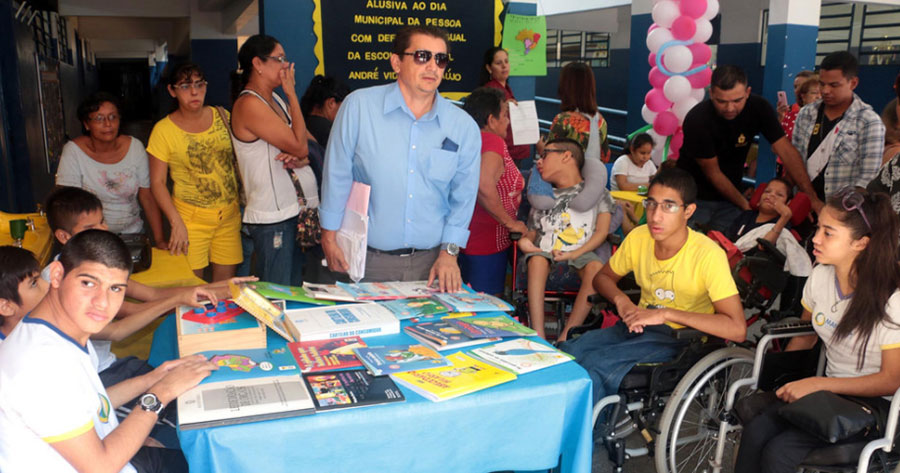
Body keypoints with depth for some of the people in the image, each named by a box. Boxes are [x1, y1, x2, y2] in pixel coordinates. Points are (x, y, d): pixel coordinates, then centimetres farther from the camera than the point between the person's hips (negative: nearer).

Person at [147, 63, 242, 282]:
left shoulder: (222, 116, 4)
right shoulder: (164, 130, -5)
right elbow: (157, 183, -4)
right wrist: (176, 222, -13)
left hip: (230, 214, 3)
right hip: (191, 216, -3)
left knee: (226, 280, 7)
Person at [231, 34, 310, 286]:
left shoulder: (276, 100, 13)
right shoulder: (249, 104, -15)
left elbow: (302, 151, 17)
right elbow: (299, 146, -18)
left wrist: (298, 159, -8)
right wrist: (292, 94, -10)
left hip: (287, 210, 9)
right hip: (270, 218, -9)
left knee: (288, 290, 14)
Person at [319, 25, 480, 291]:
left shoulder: (464, 127, 1)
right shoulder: (359, 106, -6)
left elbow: (463, 196, 7)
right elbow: (337, 175, 1)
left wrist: (449, 252, -1)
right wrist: (329, 237, 2)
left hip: (431, 261, 2)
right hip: (366, 259, -1)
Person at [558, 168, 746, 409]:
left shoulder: (708, 255, -18)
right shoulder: (639, 237, -1)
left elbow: (737, 329, -24)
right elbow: (603, 277, 15)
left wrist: (666, 314, -26)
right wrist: (620, 300, -8)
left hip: (679, 338, -5)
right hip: (637, 326, 5)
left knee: (595, 364, -27)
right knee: (565, 353, -20)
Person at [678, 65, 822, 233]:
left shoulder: (758, 107, -12)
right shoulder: (697, 120, -23)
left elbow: (786, 151, -13)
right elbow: (712, 172, -15)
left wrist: (812, 198, -19)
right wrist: (744, 204, -12)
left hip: (730, 196, 4)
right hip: (695, 198, -3)